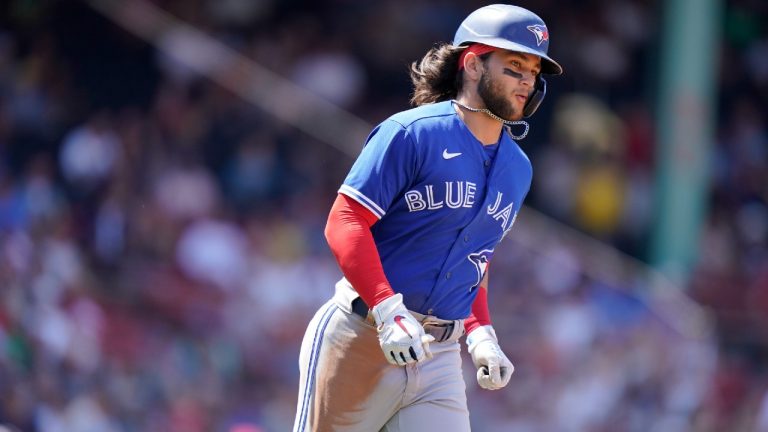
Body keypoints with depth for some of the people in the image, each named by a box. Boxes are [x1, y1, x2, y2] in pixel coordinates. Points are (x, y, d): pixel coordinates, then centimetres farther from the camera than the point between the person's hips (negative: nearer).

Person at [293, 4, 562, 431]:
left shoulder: (518, 169, 13)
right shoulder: (412, 133, -9)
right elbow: (345, 222, -14)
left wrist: (481, 335, 9)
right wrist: (389, 312, -23)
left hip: (441, 356, 6)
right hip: (361, 340, -6)